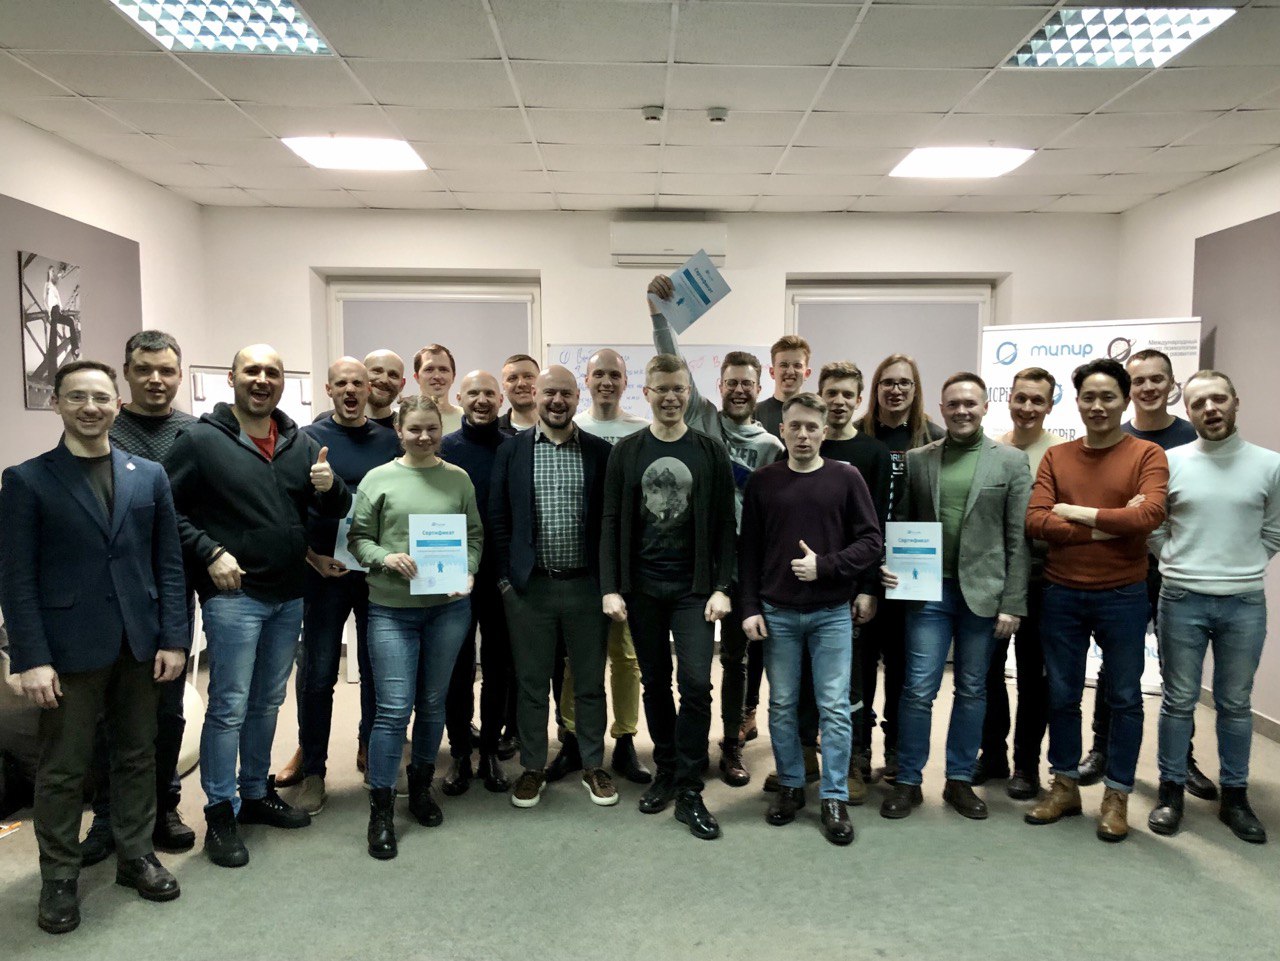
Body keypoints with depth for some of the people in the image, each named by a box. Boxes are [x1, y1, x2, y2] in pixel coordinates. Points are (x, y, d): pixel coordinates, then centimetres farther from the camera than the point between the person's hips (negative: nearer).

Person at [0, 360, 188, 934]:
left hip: (139, 645, 3)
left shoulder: (149, 475, 7)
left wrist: (173, 638, 0)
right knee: (63, 770, 7)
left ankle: (136, 856, 30)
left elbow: (168, 563, 6)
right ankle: (59, 879, 24)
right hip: (70, 647, -3)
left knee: (137, 757, 13)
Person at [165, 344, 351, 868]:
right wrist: (210, 553, -17)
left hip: (289, 596, 6)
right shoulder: (201, 440, -7)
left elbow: (337, 509, 11)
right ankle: (220, 813, 13)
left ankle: (256, 793, 31)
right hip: (234, 595, -5)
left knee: (267, 703, 17)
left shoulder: (300, 443, 8)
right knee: (229, 707, -1)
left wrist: (329, 487, -11)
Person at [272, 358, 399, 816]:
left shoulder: (388, 440, 7)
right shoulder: (308, 439, 0)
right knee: (317, 674, 4)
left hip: (380, 570, 2)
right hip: (325, 571, -2)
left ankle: (370, 751, 29)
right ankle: (312, 770, 17)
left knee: (377, 669, 11)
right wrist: (312, 556, -11)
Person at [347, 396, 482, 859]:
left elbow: (475, 535, 9)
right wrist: (385, 558, -16)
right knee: (393, 709, -3)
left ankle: (421, 786, 34)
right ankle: (381, 809, 11)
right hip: (392, 608, -2)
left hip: (449, 606, 2)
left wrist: (468, 571, -7)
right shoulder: (378, 479, -1)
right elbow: (358, 538, 2)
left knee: (433, 703, 14)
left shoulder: (459, 479, 4)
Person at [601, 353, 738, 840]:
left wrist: (721, 587, -7)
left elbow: (725, 526, 0)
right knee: (655, 682, 11)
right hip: (641, 587, 2)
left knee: (695, 682, -8)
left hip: (694, 588, -1)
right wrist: (611, 588, -5)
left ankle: (689, 791, 5)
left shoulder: (711, 452, 1)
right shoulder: (627, 451, 4)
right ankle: (666, 771, 28)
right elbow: (612, 523, 2)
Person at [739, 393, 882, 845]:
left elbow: (871, 542, -1)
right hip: (777, 613, 1)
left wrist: (826, 566, -14)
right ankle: (790, 786, 26)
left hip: (832, 613, -1)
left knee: (835, 707, 2)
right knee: (782, 705, 10)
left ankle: (834, 799, 15)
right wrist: (750, 607, -2)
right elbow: (748, 550, 4)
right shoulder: (763, 481, 3)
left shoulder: (846, 478, -1)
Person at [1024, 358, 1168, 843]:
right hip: (1062, 594, 2)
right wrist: (1108, 526, -16)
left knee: (1124, 697, 10)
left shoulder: (1147, 455, -3)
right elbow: (1035, 521, -9)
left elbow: (1149, 515, -20)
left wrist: (1077, 513, -12)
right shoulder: (1055, 457, 3)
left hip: (1122, 596, -2)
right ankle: (1065, 787, 29)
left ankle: (1117, 796, 25)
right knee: (1062, 694, 12)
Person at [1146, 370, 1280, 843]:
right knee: (1179, 701, 7)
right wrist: (1181, 565, 0)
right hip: (1182, 599, -1)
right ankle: (1171, 791, 18)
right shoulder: (1169, 462, -1)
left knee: (1236, 704, 12)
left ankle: (1235, 796, 25)